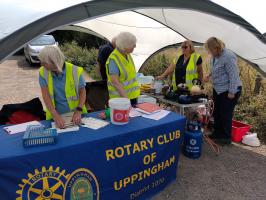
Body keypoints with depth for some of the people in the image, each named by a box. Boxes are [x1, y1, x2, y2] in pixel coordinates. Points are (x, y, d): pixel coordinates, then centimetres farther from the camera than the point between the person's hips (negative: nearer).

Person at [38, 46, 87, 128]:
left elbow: (82, 91, -1)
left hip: (75, 114, -1)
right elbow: (46, 96, -9)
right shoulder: (43, 72, -4)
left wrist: (79, 111, -15)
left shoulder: (75, 71, -10)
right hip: (55, 116, 1)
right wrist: (56, 116, -21)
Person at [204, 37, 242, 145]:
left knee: (226, 114, 0)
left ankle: (226, 137, 15)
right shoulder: (215, 55, 5)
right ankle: (217, 133, 31)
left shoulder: (228, 56, -23)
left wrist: (232, 92, -22)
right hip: (218, 89, 9)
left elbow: (233, 75, -24)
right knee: (217, 113, 16)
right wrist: (210, 75, 9)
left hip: (228, 90, -9)